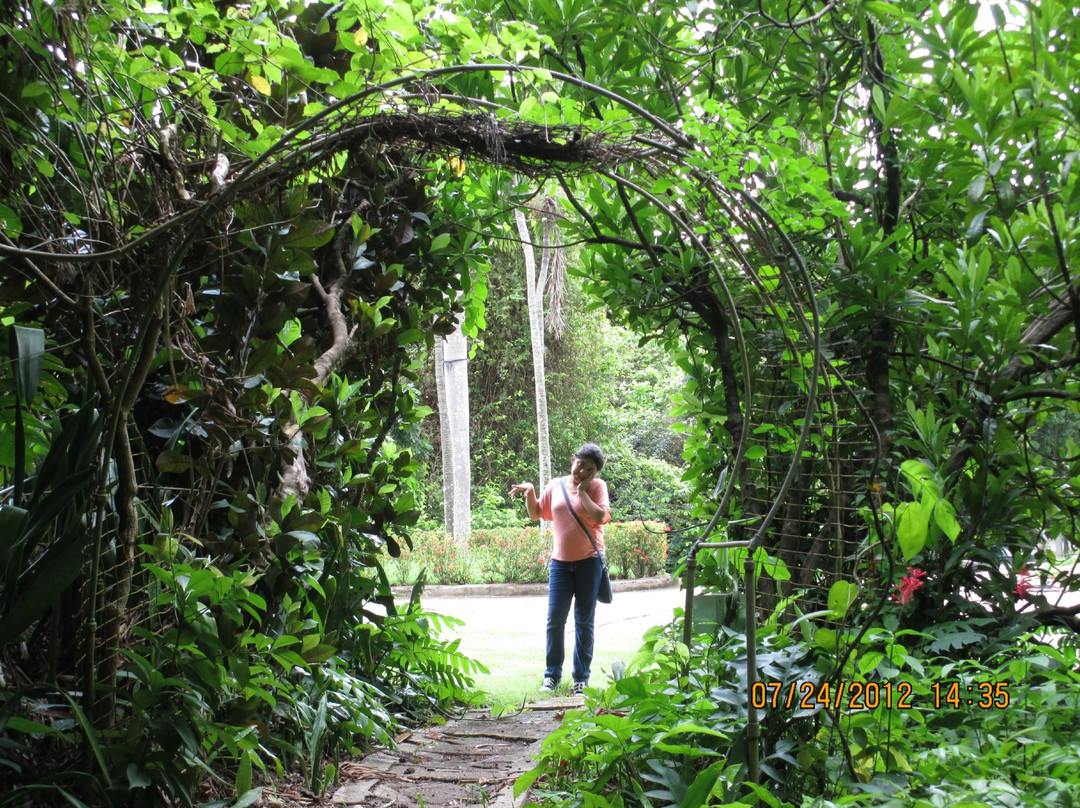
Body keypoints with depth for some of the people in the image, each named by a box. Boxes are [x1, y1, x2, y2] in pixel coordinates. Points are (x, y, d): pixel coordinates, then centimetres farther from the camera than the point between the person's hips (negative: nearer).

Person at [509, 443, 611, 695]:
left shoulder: (597, 486, -1)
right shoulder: (556, 485, 7)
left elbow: (600, 517, -17)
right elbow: (536, 514, 15)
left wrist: (582, 491, -11)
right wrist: (530, 493, -1)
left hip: (588, 561, -2)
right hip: (560, 561, 2)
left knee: (584, 621, 6)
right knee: (555, 618, -1)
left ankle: (581, 677, 17)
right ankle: (552, 674, 13)